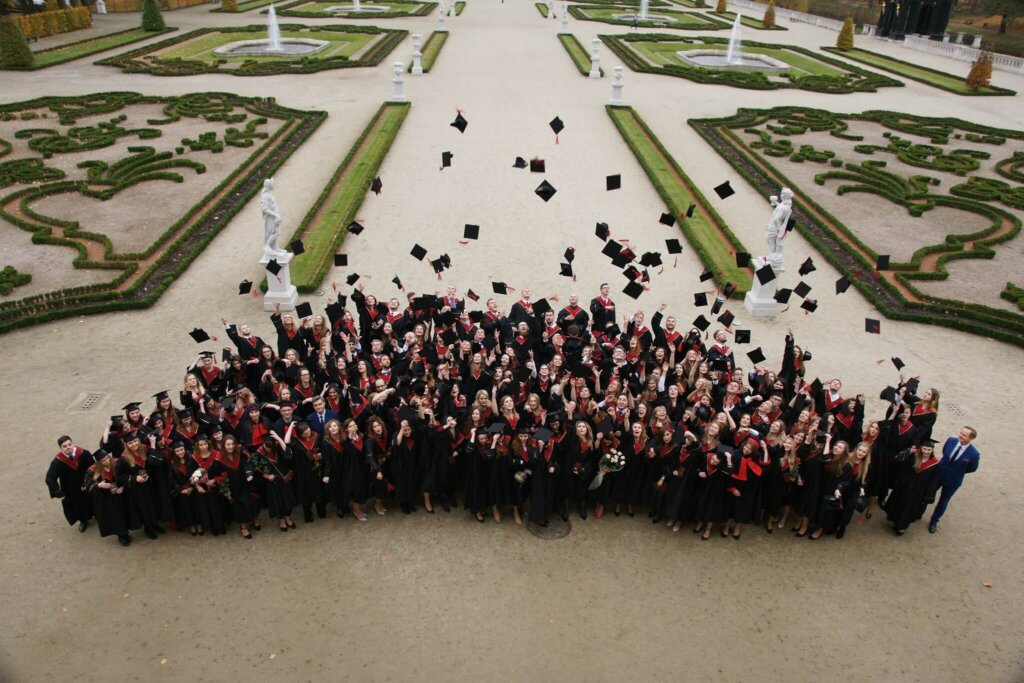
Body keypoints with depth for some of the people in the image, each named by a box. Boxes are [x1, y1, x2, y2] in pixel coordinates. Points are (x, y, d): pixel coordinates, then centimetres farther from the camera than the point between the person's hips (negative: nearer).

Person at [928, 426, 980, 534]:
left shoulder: (973, 454, -28)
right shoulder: (951, 440, -20)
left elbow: (972, 468, -7)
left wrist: (958, 472, -2)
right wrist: (946, 465, 3)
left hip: (953, 481, -2)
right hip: (938, 473, 2)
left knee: (943, 502, 18)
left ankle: (934, 522, 41)